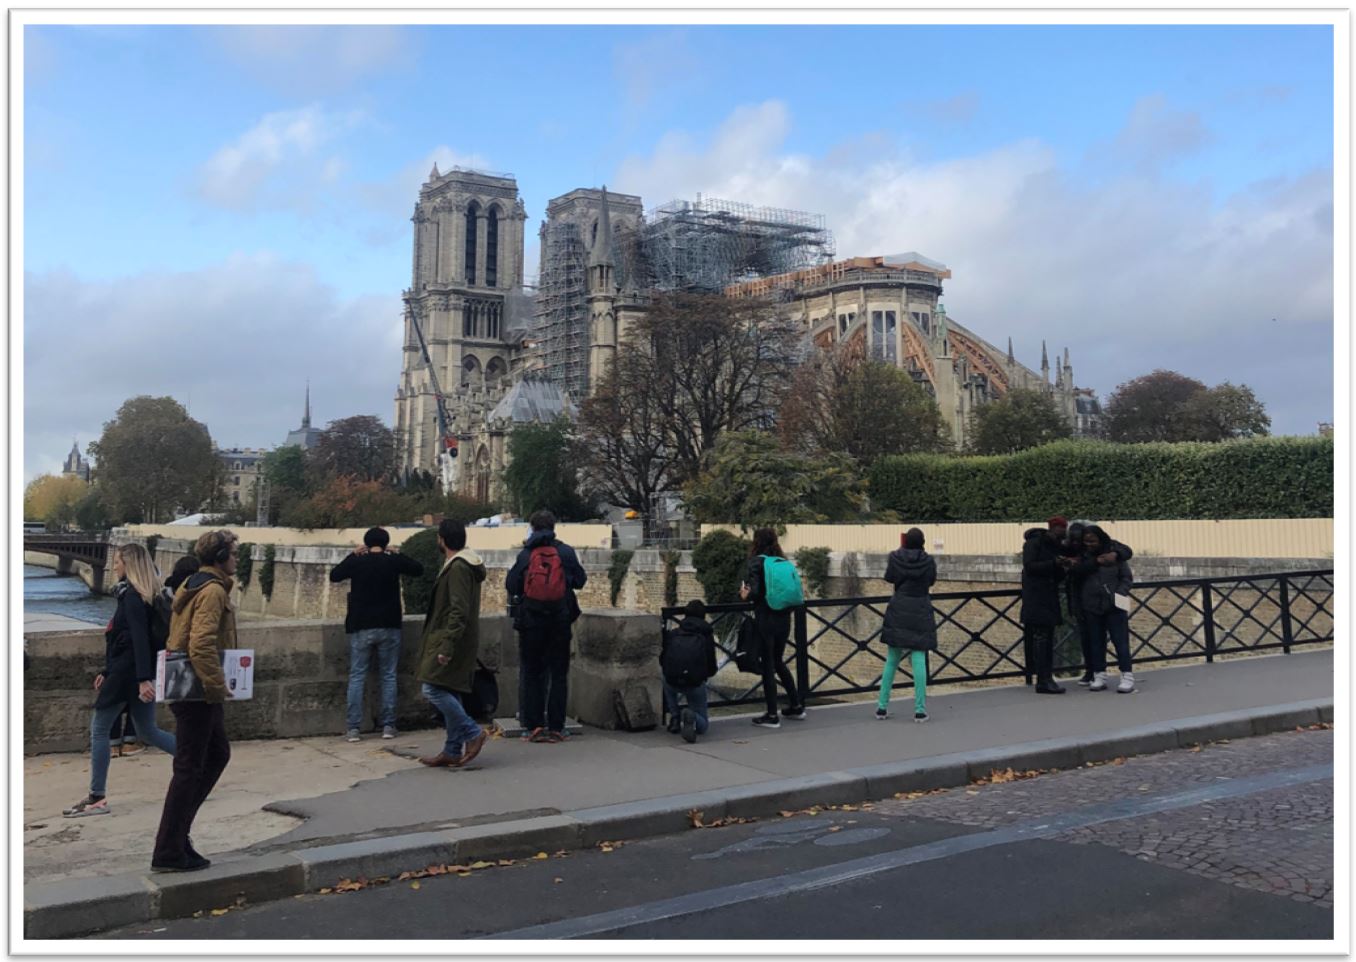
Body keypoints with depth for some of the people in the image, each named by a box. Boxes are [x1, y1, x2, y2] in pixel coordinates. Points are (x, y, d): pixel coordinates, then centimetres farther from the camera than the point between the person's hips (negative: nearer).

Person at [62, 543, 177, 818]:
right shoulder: (143, 596, 14)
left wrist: (143, 679, -28)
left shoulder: (131, 596, -13)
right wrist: (107, 672, 24)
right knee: (148, 730, 15)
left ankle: (97, 797, 4)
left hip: (126, 672, -9)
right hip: (138, 672, 9)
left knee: (99, 730, 0)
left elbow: (139, 639, -22)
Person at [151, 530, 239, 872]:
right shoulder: (213, 590, -16)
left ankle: (177, 829, 23)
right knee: (189, 769, -2)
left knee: (218, 754, 20)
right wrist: (216, 687, -20)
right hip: (199, 693, -10)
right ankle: (169, 853, 6)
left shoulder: (192, 585, 16)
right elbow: (202, 645, -27)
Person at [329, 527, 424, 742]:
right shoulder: (393, 561, -3)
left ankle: (353, 728, 0)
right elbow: (418, 569, 12)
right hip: (389, 627, 0)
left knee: (356, 678, 5)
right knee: (388, 676, 8)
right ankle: (388, 725, 7)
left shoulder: (356, 562, -3)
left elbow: (333, 576, 13)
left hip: (361, 628, 0)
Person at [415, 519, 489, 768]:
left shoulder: (457, 568, -16)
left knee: (433, 689, -12)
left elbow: (459, 611, -23)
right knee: (449, 694, 11)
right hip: (462, 642, 10)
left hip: (452, 638, -10)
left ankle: (472, 733, -8)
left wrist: (446, 646, -25)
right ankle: (453, 750, 15)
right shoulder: (466, 565, 17)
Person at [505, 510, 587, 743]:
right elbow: (580, 580, 2)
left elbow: (510, 585, -4)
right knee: (558, 673, 8)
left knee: (531, 672, 9)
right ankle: (556, 727, 7)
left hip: (530, 621, 0)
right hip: (560, 621, 0)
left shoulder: (525, 554, -4)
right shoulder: (566, 552, -3)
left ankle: (533, 726, 7)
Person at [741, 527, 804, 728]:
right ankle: (796, 706, 26)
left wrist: (744, 595, 3)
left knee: (767, 666, 2)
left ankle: (772, 716, 6)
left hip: (765, 619, -6)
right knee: (778, 662, 21)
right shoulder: (783, 562, 8)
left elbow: (753, 592, -16)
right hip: (784, 619, 6)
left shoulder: (756, 562, -9)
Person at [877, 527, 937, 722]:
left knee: (891, 661, 10)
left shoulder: (895, 557, -6)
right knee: (919, 661, -1)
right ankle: (920, 709, -3)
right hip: (920, 613, -1)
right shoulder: (928, 561, -6)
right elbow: (932, 581, 10)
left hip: (898, 613, 1)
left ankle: (882, 706, 12)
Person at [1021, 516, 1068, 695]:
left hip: (1050, 598, 8)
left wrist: (1064, 567, -2)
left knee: (1048, 640, 7)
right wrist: (1054, 563, -24)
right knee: (1040, 638, -11)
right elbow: (1029, 566, -17)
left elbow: (1058, 575, 19)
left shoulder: (1056, 547, 17)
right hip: (1035, 598, -8)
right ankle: (1043, 681, -12)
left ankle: (1047, 679, 11)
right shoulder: (1034, 543, -6)